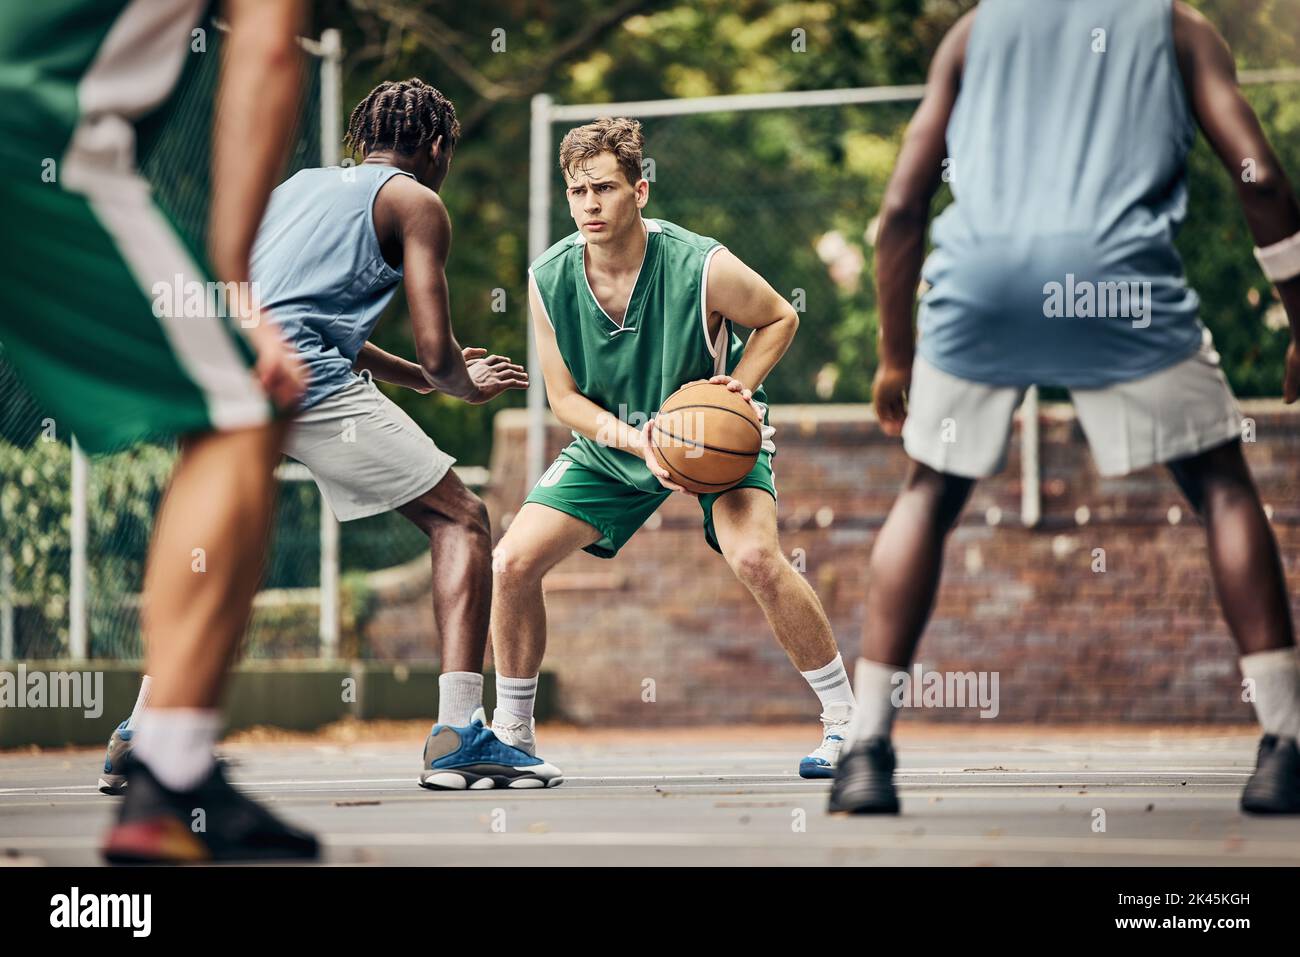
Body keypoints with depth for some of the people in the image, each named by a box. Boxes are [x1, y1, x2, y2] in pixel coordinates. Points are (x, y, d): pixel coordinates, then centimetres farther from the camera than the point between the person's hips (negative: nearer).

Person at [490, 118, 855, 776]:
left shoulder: (702, 267, -27)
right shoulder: (548, 281, -17)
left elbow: (779, 317, -7)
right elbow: (564, 397, -8)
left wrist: (741, 384, -24)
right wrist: (635, 441, -26)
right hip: (610, 446, 4)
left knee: (755, 558, -30)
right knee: (513, 562, -9)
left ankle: (844, 720, -13)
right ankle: (513, 734, 11)